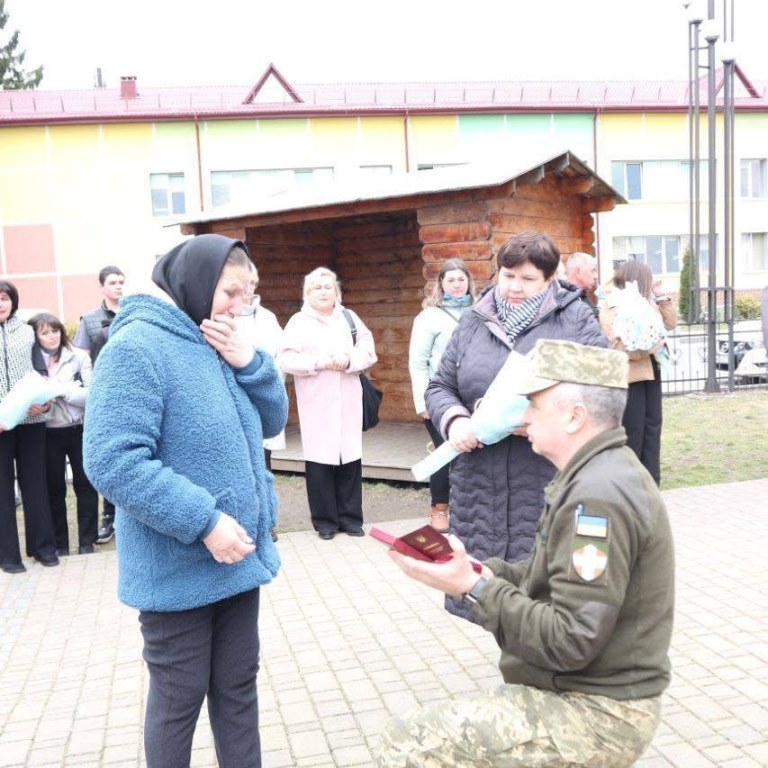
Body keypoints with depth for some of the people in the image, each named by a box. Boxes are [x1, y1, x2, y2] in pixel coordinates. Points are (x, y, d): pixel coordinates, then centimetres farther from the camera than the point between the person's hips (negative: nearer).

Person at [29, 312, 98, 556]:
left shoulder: (79, 357, -3)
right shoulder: (31, 362, 0)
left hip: (80, 430, 0)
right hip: (48, 433, 1)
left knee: (85, 485, 6)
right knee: (54, 487, 9)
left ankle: (86, 541, 17)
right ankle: (59, 543, 21)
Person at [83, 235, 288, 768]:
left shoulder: (219, 345, 8)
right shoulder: (137, 347, -18)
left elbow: (271, 422, 11)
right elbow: (112, 461, -25)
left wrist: (249, 362, -7)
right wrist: (204, 521, -26)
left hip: (239, 557, 7)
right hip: (179, 570, -7)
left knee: (238, 686, 19)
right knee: (179, 700, 10)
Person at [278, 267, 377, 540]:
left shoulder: (349, 317, 14)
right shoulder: (298, 322, 4)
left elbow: (368, 351, 7)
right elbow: (286, 360, -6)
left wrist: (348, 360, -12)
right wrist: (319, 362, -14)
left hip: (348, 402, 3)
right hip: (316, 403, -3)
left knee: (350, 457, 4)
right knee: (320, 459, -2)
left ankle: (350, 517, 16)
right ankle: (325, 520, 10)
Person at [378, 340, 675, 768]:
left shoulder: (598, 496, -25)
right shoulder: (603, 473, 9)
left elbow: (569, 642, -27)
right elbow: (559, 576, 12)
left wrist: (473, 588, -23)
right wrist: (484, 572, -3)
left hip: (598, 714, -10)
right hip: (591, 693, 10)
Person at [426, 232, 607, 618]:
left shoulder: (575, 320, 2)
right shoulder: (474, 320, 12)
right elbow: (440, 387, 15)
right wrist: (454, 419, -8)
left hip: (549, 484, -3)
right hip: (480, 483, 4)